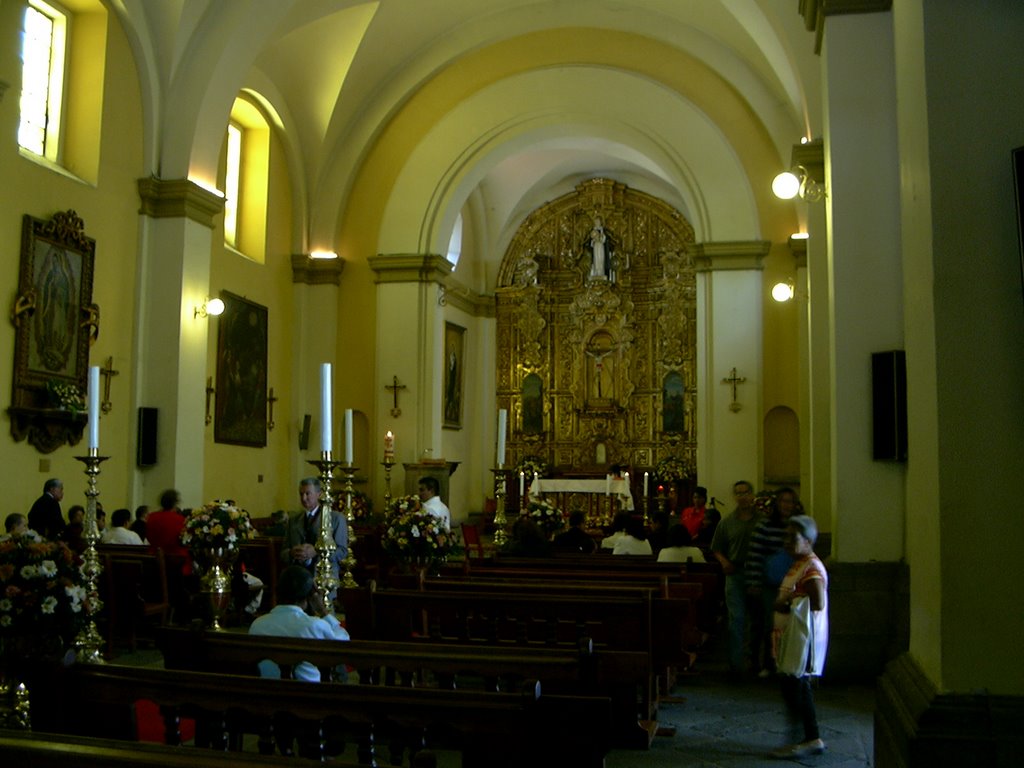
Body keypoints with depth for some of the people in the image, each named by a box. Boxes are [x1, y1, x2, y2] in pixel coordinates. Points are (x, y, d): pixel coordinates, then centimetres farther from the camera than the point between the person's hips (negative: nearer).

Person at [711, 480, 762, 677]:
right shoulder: (727, 523, 7)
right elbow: (717, 549, 13)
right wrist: (724, 562, -5)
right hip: (736, 573, 0)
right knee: (736, 618, -3)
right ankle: (735, 663, 1)